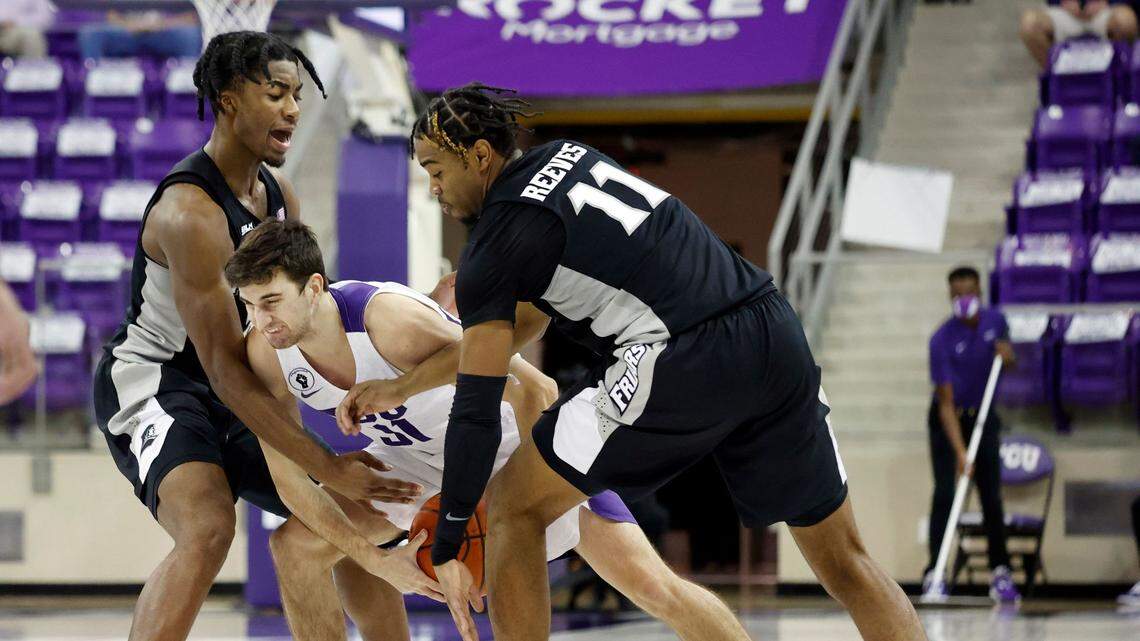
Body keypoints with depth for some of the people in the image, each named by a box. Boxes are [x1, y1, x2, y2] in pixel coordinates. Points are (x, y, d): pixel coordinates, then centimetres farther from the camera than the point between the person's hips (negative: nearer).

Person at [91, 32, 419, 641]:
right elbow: (228, 372, -28)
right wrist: (327, 468, -29)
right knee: (208, 529, -36)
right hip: (151, 383, -10)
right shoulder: (190, 213, -28)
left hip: (231, 396, 10)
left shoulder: (276, 191, 2)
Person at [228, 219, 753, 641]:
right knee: (297, 545, -10)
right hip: (419, 456, 6)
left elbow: (534, 391, -31)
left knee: (648, 583, -10)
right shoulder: (265, 351, -21)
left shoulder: (388, 319, -37)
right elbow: (287, 472, -15)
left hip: (520, 437, -5)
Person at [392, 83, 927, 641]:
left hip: (686, 364, -7)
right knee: (843, 561, 15)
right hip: (776, 337, 8)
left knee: (515, 507, 9)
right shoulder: (566, 155, 22)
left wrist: (446, 549, 2)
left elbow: (476, 410, -2)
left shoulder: (495, 244, 0)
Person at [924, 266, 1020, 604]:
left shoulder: (995, 320, -9)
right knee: (945, 492, -15)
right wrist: (959, 452, -36)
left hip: (983, 416, 4)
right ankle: (934, 573, -16)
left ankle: (1000, 573, 8)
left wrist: (1007, 354, -15)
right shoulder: (942, 340, -24)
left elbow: (1008, 360, 12)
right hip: (948, 420, -4)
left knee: (992, 496, 2)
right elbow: (946, 403, -27)